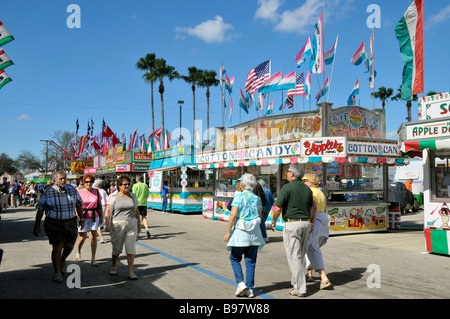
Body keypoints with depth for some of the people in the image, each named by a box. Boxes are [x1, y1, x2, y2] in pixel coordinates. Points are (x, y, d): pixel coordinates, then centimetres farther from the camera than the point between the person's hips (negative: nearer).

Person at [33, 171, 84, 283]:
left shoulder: (72, 190, 3)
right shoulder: (48, 192, -5)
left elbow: (79, 205, 14)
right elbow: (40, 210, -1)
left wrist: (81, 219, 15)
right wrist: (37, 226, -1)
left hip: (70, 223, 3)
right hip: (54, 224, -3)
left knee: (69, 246, 7)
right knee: (57, 248, -5)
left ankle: (62, 261, 40)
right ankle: (57, 272, 11)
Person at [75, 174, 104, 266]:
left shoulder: (96, 192, 3)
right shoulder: (79, 192, -3)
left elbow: (100, 205, 10)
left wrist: (101, 217, 10)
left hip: (94, 217, 1)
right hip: (83, 217, -1)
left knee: (93, 238, -3)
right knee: (82, 237, 10)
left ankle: (93, 259, 3)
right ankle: (78, 253, 39)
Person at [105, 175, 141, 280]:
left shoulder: (132, 196, 9)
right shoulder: (113, 196, -1)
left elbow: (136, 211, 15)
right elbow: (108, 212, -4)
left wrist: (139, 224, 13)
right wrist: (107, 224, -13)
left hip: (131, 225, 2)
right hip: (117, 225, -2)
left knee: (131, 248, -5)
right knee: (116, 248, 10)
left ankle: (131, 271, -1)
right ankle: (114, 266, 35)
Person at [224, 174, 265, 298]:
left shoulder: (239, 196, -7)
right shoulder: (257, 198, 8)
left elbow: (233, 214, -13)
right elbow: (260, 217, 11)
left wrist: (228, 232, -10)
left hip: (240, 231, -4)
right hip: (254, 232, 4)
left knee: (235, 258, 12)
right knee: (250, 261, 9)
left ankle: (241, 283, 0)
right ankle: (250, 289, 10)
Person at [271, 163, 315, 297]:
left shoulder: (287, 187, -12)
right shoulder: (307, 189, 8)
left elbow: (278, 208, -13)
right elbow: (311, 209, 15)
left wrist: (273, 222, 2)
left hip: (292, 224, -7)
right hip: (305, 223, 7)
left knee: (294, 257, -2)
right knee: (300, 255, 18)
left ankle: (300, 288, 0)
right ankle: (296, 281, 32)